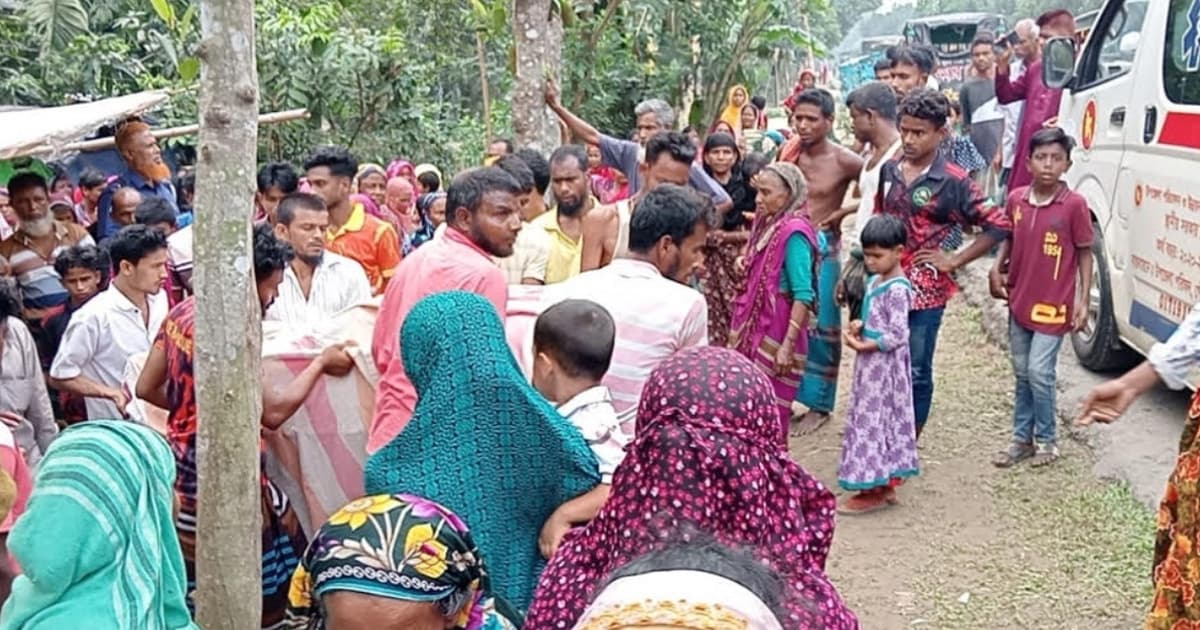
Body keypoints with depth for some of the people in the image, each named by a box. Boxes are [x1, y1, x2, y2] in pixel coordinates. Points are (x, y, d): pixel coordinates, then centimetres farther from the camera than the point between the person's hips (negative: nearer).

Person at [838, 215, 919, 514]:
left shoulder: (897, 289, -18)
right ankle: (884, 485, 24)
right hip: (871, 365, 9)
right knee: (874, 419, 14)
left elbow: (898, 336, -22)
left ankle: (874, 491, 6)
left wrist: (862, 345, -19)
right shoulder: (874, 281, 9)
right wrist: (859, 324, 1)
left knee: (873, 420, -3)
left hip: (884, 364, -9)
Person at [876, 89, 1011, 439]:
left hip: (924, 292, -4)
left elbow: (999, 225, -9)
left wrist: (955, 260, -9)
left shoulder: (952, 182, -10)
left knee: (916, 372, 6)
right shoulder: (889, 171, 5)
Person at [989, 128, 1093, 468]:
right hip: (1020, 300, 5)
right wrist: (997, 267, -2)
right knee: (1022, 373, 13)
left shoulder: (1074, 204, -12)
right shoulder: (1016, 199, 0)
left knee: (1039, 372, -6)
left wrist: (1083, 302, -7)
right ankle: (1022, 439, 25)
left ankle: (1046, 439, 13)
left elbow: (1084, 253, -5)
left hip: (1053, 304, -5)